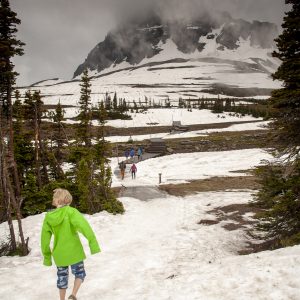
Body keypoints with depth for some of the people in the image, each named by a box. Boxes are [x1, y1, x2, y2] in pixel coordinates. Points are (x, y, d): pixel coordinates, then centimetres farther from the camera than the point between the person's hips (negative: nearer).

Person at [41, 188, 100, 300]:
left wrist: (47, 256, 13)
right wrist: (93, 243, -33)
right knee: (79, 273, 15)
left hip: (59, 253, 4)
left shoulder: (49, 217, -5)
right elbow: (84, 226, -31)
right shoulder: (70, 211, -16)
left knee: (62, 276, 21)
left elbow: (45, 239, 2)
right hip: (74, 251, -3)